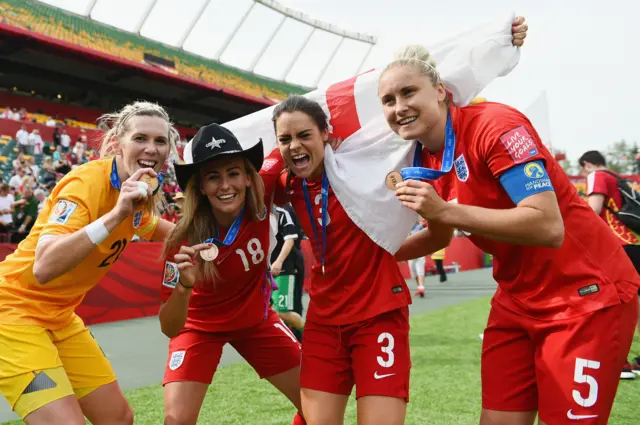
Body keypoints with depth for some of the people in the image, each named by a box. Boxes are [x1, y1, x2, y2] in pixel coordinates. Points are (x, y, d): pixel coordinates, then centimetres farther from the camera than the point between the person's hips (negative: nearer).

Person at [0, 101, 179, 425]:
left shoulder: (138, 188, 0)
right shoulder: (86, 182, -24)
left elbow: (153, 228, 25)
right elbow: (43, 268, -38)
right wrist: (115, 215, -42)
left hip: (60, 317, 9)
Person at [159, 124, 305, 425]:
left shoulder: (260, 195, -25)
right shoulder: (185, 239, -31)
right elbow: (170, 329, -28)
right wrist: (183, 286, -47)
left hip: (256, 320, 3)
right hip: (200, 326, -3)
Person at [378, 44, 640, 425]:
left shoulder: (495, 124, -21)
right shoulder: (425, 163, 2)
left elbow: (548, 226, -29)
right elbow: (440, 235, 20)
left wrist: (446, 210, -30)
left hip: (587, 294, -7)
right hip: (518, 300, 7)